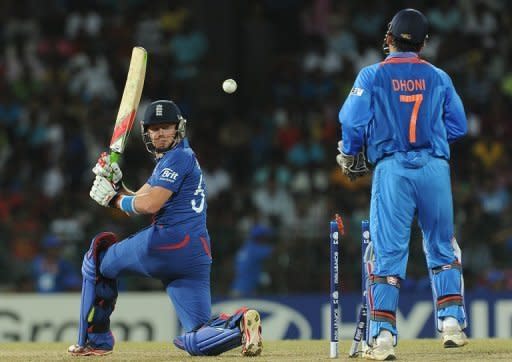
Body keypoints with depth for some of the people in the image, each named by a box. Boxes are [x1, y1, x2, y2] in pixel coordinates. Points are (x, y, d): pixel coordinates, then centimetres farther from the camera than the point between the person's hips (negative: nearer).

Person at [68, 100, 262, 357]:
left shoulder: (178, 157, -4)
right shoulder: (167, 161, 27)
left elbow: (150, 204, -15)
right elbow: (137, 203, 24)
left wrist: (114, 199, -1)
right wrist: (116, 184, 9)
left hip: (166, 242, -9)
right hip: (197, 256, 9)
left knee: (97, 257, 16)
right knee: (197, 341, 3)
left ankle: (95, 340, 15)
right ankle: (239, 324, -24)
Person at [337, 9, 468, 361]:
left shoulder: (372, 76, 3)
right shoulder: (439, 78, 10)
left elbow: (352, 121, -4)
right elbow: (458, 126, 8)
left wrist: (350, 159, 12)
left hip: (392, 169, -2)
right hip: (435, 167, 2)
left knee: (388, 253, -1)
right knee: (442, 249, 15)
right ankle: (452, 321, 9)